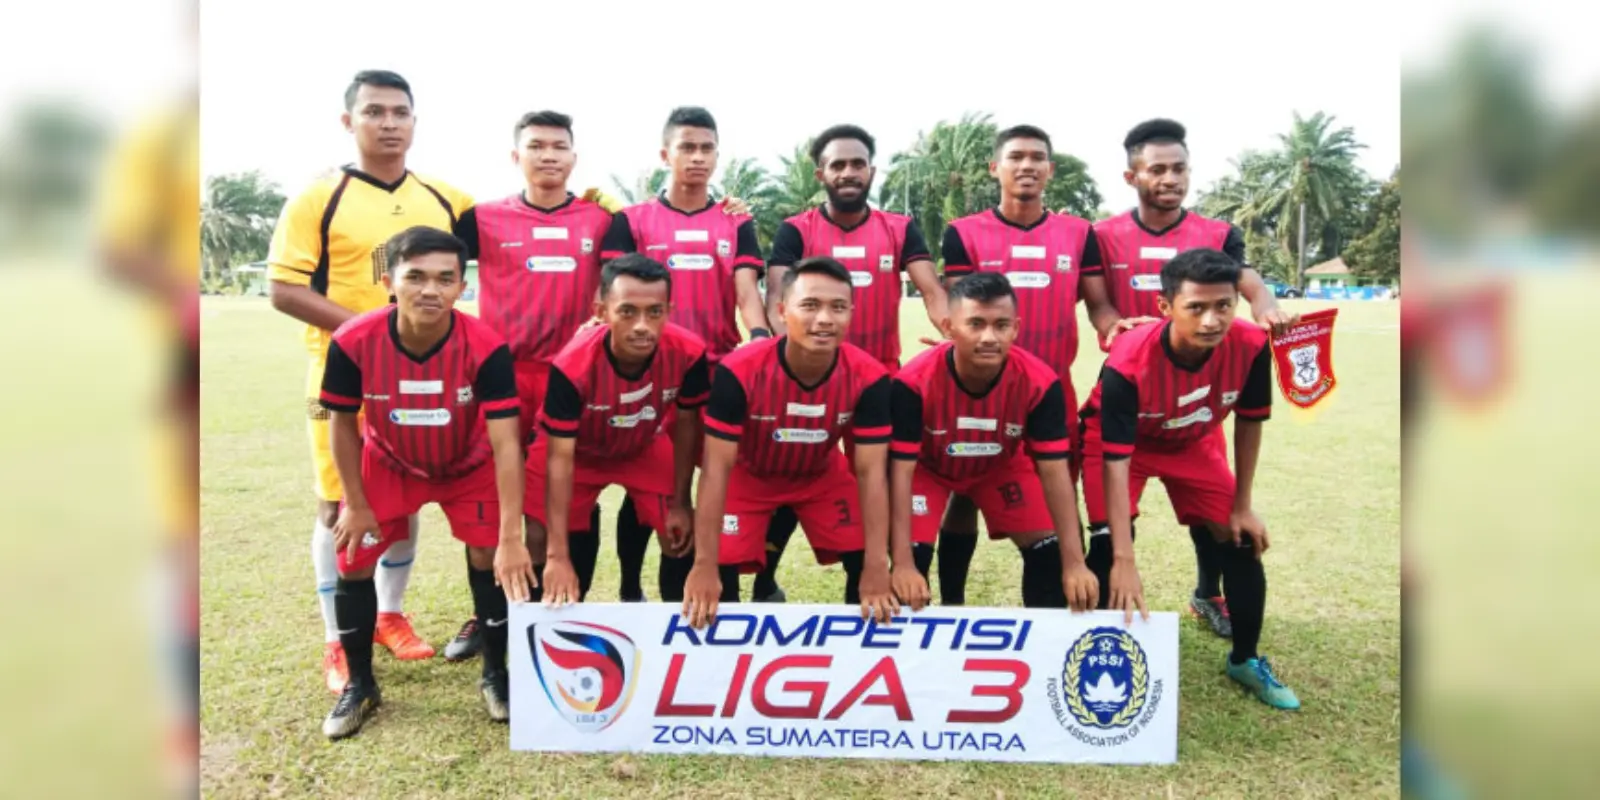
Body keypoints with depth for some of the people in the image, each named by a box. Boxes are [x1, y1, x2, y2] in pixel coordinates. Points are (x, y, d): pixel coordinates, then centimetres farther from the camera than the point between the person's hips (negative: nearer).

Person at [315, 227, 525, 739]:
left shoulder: (486, 348, -34)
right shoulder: (353, 342, -30)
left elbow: (505, 443, -34)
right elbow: (344, 425, -12)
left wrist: (511, 536, -38)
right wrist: (356, 504, -7)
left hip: (470, 466, -1)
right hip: (387, 464, 2)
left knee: (489, 558, -7)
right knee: (353, 561, 0)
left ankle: (495, 675, 16)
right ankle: (360, 686, 22)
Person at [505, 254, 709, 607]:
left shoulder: (688, 353, -32)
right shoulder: (573, 365, -39)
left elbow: (685, 423, -11)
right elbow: (559, 459, -31)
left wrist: (680, 502, -4)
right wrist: (558, 555, -32)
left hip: (647, 447, 2)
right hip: (577, 449, -2)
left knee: (681, 534, -5)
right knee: (540, 538, -9)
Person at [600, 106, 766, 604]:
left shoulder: (737, 224, 10)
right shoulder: (632, 221, 6)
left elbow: (746, 290, -3)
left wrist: (759, 336, -22)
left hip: (719, 370, 2)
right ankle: (630, 590, 22)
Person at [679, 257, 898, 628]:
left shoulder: (868, 377, -29)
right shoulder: (740, 370, -35)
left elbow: (871, 472, -24)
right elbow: (717, 468, -31)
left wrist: (877, 568, -28)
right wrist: (703, 566, -32)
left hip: (822, 475, 2)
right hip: (749, 475, -2)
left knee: (867, 565, -7)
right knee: (718, 575, -13)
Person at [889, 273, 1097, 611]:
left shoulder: (1040, 383, -31)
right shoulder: (915, 382, -36)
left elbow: (1054, 471, -25)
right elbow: (902, 470, -32)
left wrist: (1074, 562, -28)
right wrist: (902, 564, -37)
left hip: (1003, 466, 2)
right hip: (929, 466, -2)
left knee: (1051, 549, -7)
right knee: (913, 554, -19)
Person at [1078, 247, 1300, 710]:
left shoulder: (1250, 346, -29)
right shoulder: (1128, 363, -40)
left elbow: (1249, 423, -10)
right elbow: (1116, 461, -37)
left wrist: (1243, 506, -4)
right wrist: (1124, 560, -40)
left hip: (1193, 443, 4)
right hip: (1121, 441, -4)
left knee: (1241, 539, 2)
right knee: (1109, 542, -20)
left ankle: (1245, 661, 23)